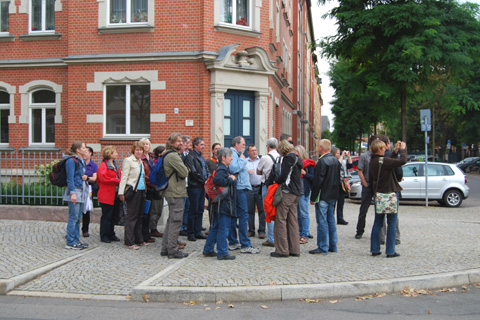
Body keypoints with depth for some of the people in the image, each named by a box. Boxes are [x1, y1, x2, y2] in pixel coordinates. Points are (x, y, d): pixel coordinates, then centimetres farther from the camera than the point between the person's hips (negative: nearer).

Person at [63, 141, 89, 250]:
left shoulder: (81, 161, 16)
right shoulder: (71, 161, -11)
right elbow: (70, 178, -15)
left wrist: (85, 177, 3)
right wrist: (73, 193, -21)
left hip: (82, 191, 9)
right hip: (75, 191, -9)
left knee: (78, 217, 12)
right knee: (73, 217, -6)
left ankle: (76, 240, 19)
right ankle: (70, 242, 0)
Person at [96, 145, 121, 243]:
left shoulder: (116, 165, 18)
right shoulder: (103, 165, -9)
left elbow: (119, 176, 25)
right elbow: (104, 178, -22)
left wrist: (120, 181, 4)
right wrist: (118, 181, -19)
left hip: (116, 194, 8)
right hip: (107, 195, -8)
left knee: (114, 216, 11)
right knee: (106, 216, -2)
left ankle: (111, 234, 20)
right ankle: (104, 236, 6)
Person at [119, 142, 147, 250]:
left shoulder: (140, 161, 18)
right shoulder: (128, 160, -5)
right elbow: (124, 177, -10)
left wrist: (145, 189, 15)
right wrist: (121, 192, -16)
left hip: (141, 191, 8)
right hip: (133, 191, -8)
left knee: (139, 216, 11)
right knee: (131, 216, -5)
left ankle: (139, 239, 18)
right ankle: (129, 242, -1)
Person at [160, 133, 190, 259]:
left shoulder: (167, 155, 16)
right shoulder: (173, 156, -17)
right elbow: (184, 173, -19)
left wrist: (183, 169, 5)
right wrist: (186, 168, 0)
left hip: (170, 192, 11)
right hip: (176, 193, -11)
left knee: (171, 220, 16)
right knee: (176, 221, -5)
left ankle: (165, 248, 22)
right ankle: (173, 250, -1)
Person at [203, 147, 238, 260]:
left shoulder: (223, 169, 15)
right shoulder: (222, 170, -17)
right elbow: (217, 180, -35)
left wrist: (231, 178, 10)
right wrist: (231, 179, -22)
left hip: (220, 204, 11)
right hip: (224, 204, -11)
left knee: (215, 227, 17)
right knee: (223, 229, -4)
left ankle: (208, 250, 24)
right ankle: (222, 253, 3)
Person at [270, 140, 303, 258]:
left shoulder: (288, 158, -10)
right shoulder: (297, 158, 18)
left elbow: (284, 176, -18)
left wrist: (276, 181, 0)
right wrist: (279, 181, 16)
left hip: (287, 192, -9)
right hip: (296, 192, 9)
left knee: (281, 220, -5)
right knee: (292, 221, 11)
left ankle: (282, 250, -4)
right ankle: (294, 250, 13)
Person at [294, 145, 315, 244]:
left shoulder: (309, 164, -1)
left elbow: (313, 178, -5)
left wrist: (304, 173, -14)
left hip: (303, 192, -6)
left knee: (303, 214, -5)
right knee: (297, 214, 9)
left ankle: (305, 236, 0)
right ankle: (300, 234, 18)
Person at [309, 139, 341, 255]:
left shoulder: (322, 161, -16)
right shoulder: (336, 160, 12)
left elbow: (317, 181, -18)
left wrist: (313, 197, -13)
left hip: (323, 197, -9)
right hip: (333, 196, 9)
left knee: (322, 221, -4)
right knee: (331, 220, 14)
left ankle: (323, 248, -2)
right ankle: (332, 246, 20)